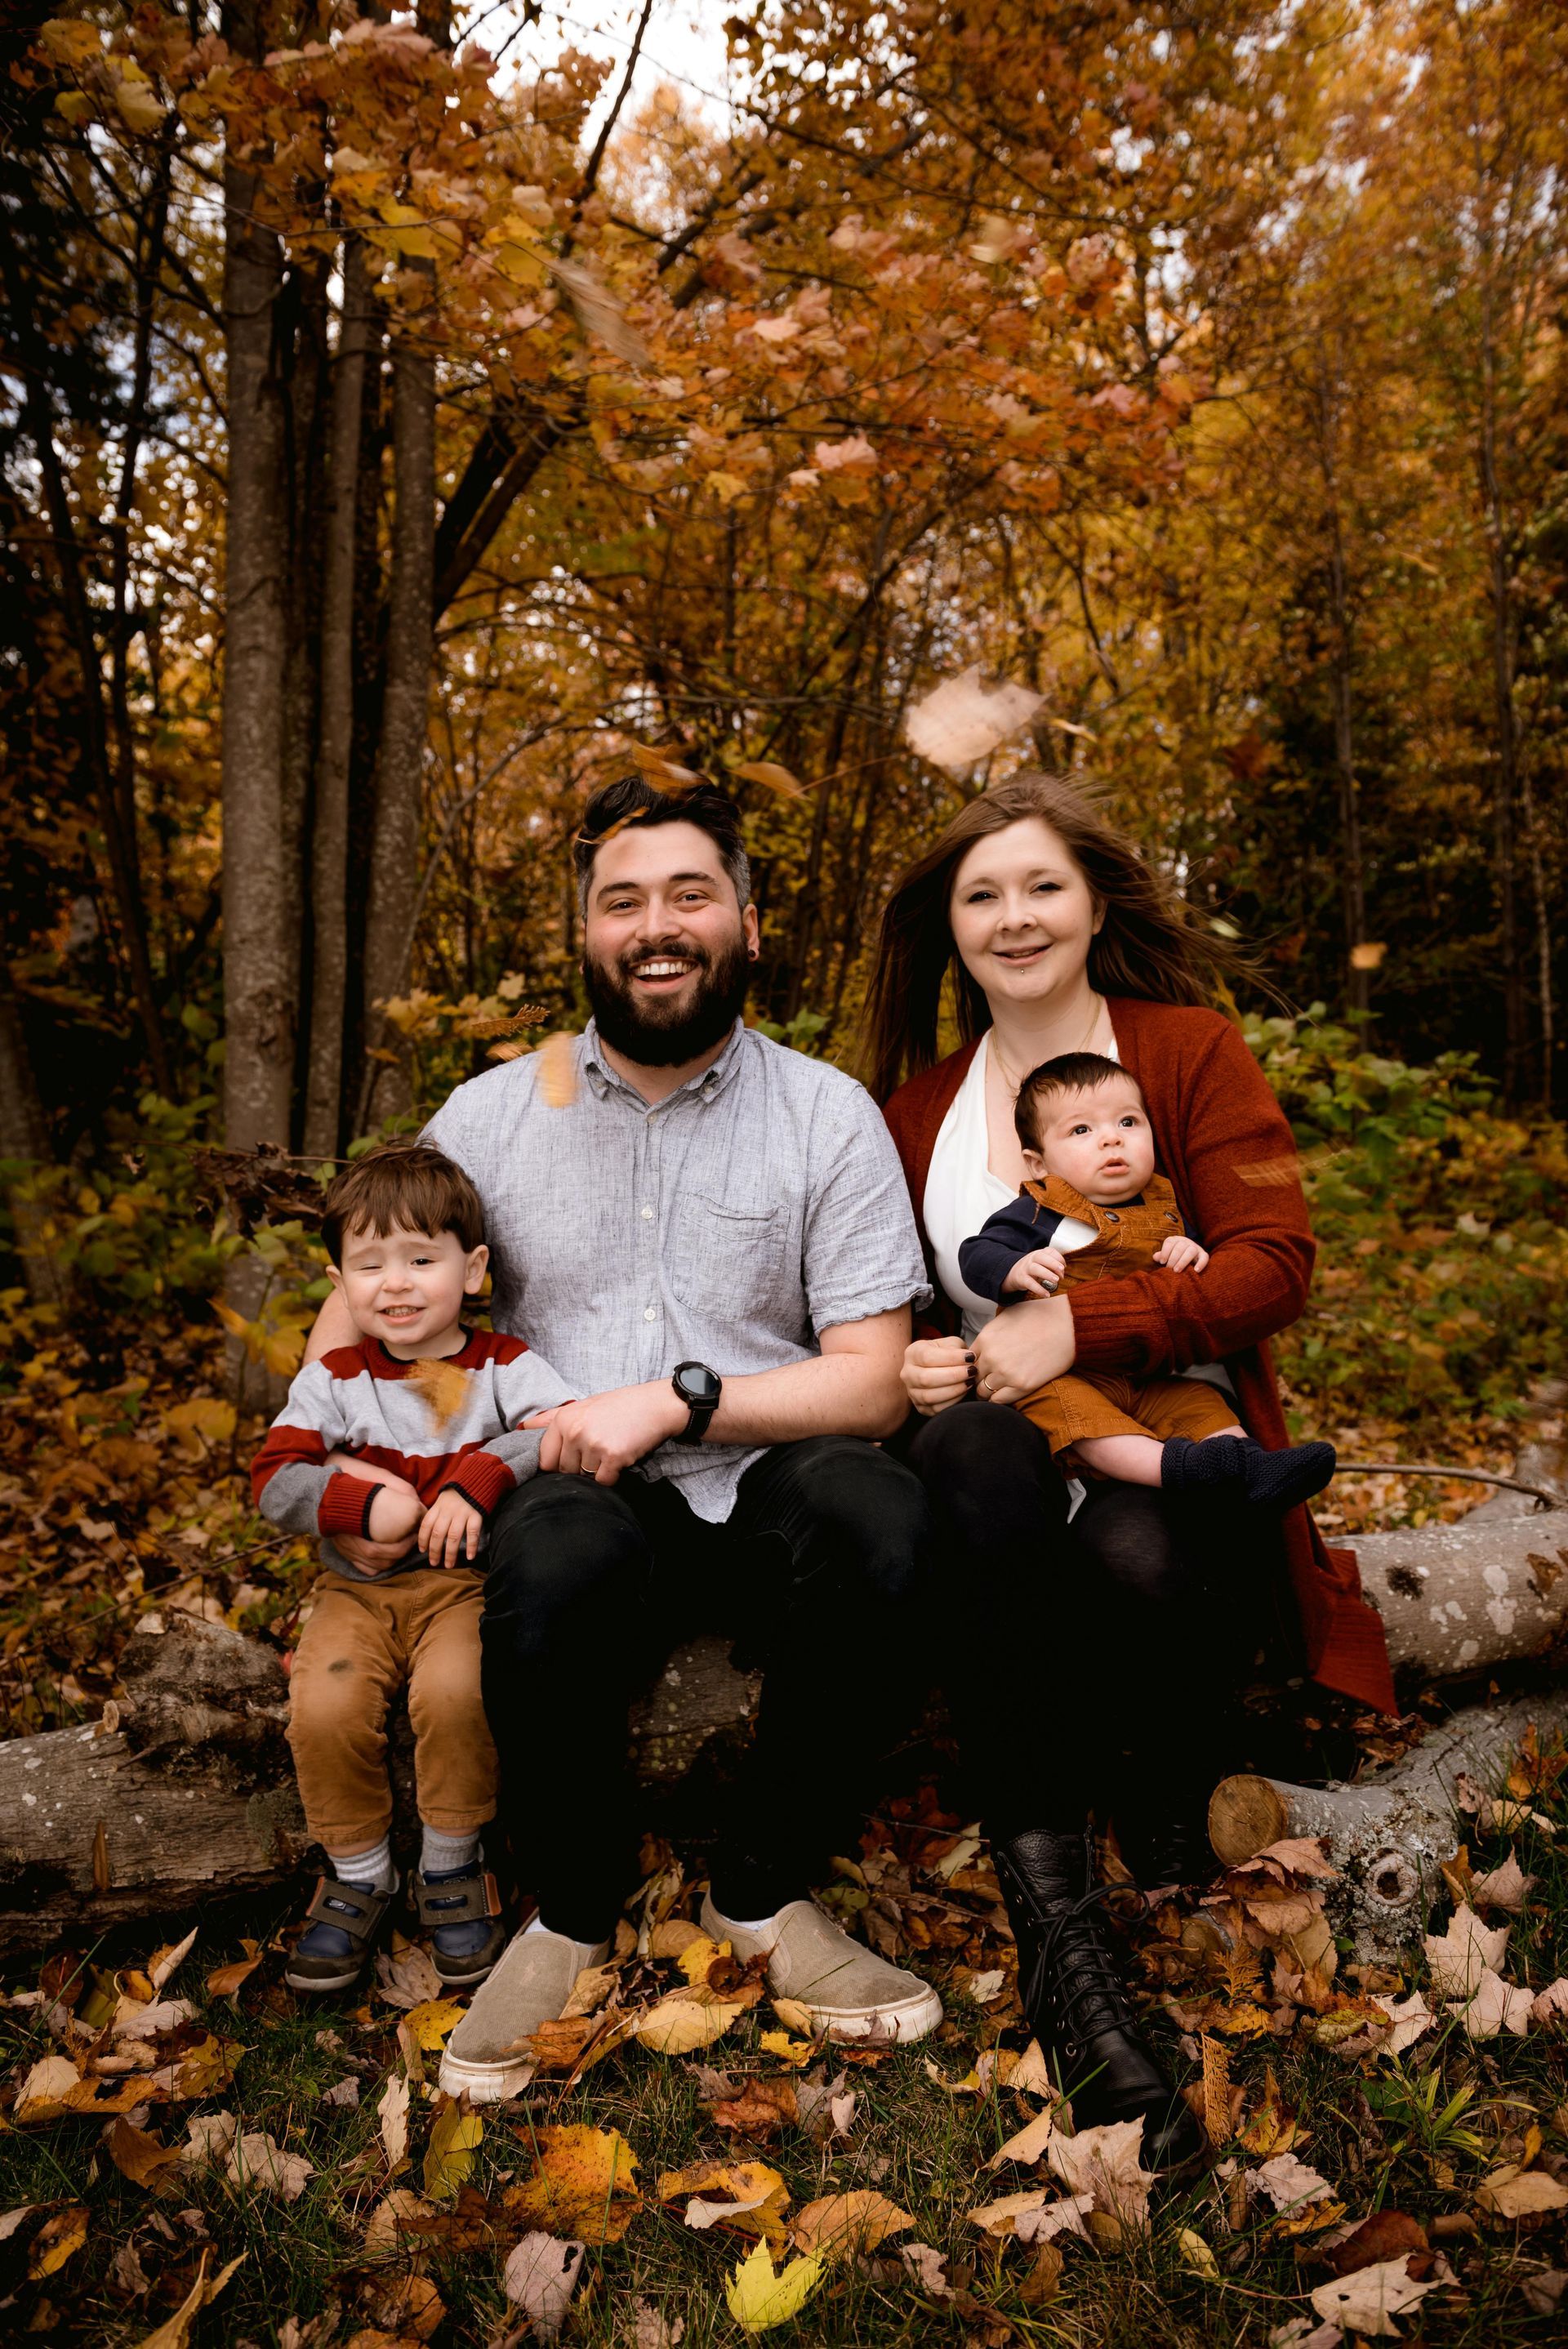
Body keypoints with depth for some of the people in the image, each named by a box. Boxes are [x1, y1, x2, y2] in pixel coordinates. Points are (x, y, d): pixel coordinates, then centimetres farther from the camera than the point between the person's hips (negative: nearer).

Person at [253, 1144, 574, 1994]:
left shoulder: (503, 1366, -1)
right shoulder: (331, 1381, 4)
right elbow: (274, 1481, -1)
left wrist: (478, 1480, -28)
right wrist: (365, 1503, -16)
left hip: (467, 1580, -2)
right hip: (359, 1588, 2)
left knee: (454, 1692, -29)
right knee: (324, 1710, -22)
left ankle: (450, 1866, -2)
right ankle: (358, 1874, 5)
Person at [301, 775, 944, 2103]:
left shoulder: (828, 1116, 2)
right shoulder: (491, 1116, 8)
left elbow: (873, 1384, -3)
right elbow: (359, 1316, 14)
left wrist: (679, 1398, -16)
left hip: (762, 1492, 0)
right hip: (578, 1498, 0)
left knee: (877, 1515, -33)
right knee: (559, 1562, -35)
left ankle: (764, 1892, -6)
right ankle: (575, 1908, -3)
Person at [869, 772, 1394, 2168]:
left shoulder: (1192, 1047, 6)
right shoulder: (918, 1105, 15)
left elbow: (1275, 1265, -6)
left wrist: (1078, 1328, -20)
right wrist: (912, 1362, -4)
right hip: (1003, 1443, 2)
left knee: (1135, 1556, -38)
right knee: (978, 1458, -36)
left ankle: (1167, 1812, -3)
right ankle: (1057, 1936, -33)